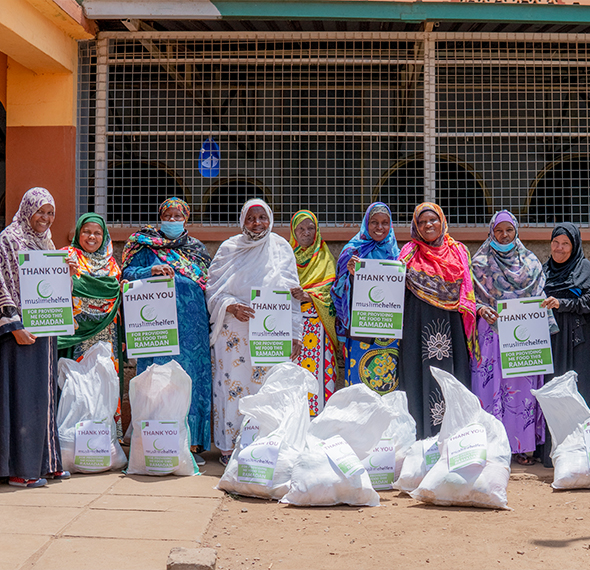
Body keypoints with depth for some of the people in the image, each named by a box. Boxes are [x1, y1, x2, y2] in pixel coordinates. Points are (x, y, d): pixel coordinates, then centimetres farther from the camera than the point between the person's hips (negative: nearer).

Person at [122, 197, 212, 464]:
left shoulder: (197, 249, 17)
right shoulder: (147, 246, 8)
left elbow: (207, 285, 21)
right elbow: (127, 273, -2)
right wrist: (152, 271, -19)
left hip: (194, 326, 3)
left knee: (193, 379, 1)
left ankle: (192, 444, 6)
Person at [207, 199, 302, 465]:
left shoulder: (281, 248, 9)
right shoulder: (229, 249, 5)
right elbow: (213, 290, 3)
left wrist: (294, 334, 2)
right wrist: (231, 306, -18)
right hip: (234, 332, -1)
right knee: (232, 385, -2)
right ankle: (229, 446, 8)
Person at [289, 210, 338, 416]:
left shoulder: (324, 257, 13)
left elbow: (330, 285, 0)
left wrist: (308, 295, -18)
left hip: (316, 324, -1)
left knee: (317, 367, -9)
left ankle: (318, 413, -7)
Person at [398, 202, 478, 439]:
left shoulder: (459, 251, 14)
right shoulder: (411, 252, 9)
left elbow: (468, 288, 17)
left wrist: (466, 306, 2)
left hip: (451, 326, 2)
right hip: (420, 324, -1)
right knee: (422, 378, -4)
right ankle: (422, 440, 0)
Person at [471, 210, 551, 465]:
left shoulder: (530, 262, 14)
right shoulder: (481, 262, 8)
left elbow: (539, 297, 14)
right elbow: (471, 296, 6)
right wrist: (481, 309, -15)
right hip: (492, 331, -2)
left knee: (522, 385, -1)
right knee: (491, 384, -6)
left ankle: (521, 446, 5)